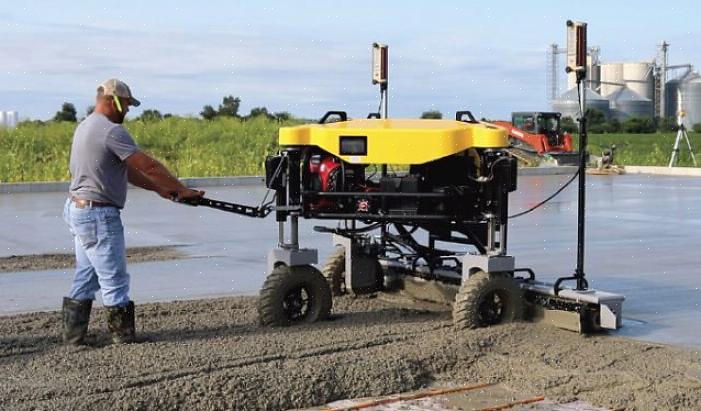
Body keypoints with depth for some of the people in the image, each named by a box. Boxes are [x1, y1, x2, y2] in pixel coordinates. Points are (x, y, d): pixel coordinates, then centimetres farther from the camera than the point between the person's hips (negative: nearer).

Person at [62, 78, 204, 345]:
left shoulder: (86, 126, 15)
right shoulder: (111, 131, -17)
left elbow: (126, 170, 17)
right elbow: (148, 166, -17)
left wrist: (159, 188, 15)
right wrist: (182, 190, -9)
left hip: (77, 210, 10)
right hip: (99, 215, -10)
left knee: (86, 278, 16)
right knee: (115, 281, -2)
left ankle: (74, 336, 20)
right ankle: (124, 338, 5)